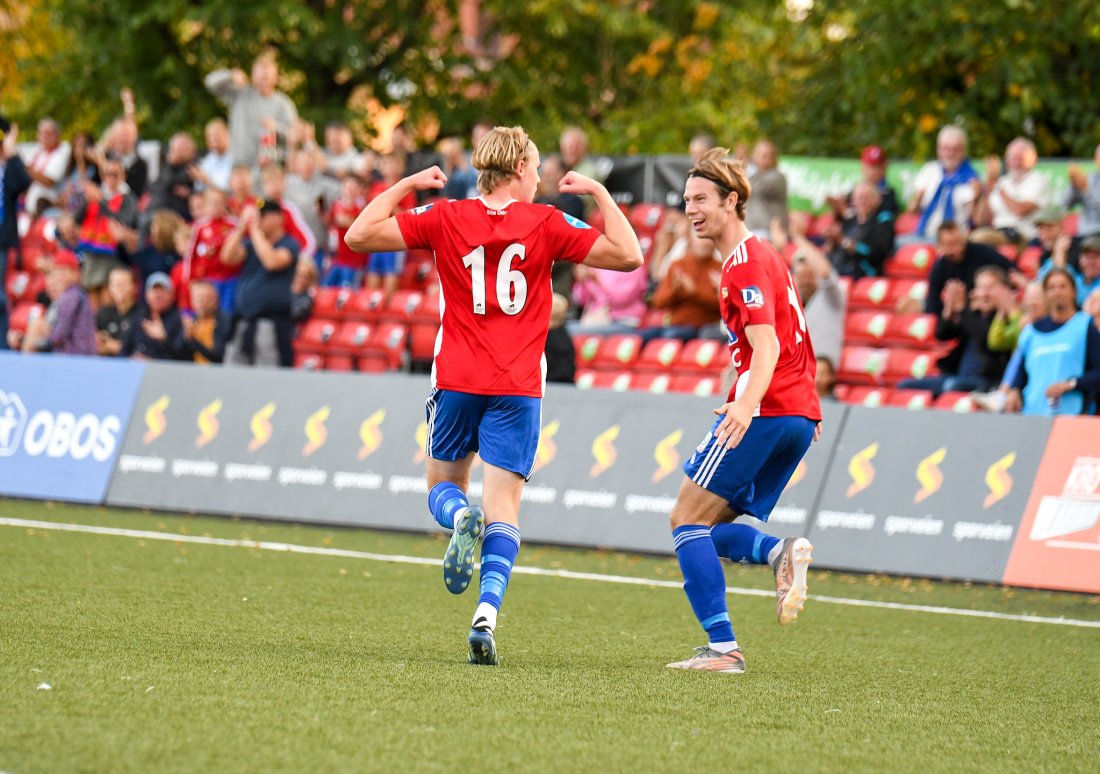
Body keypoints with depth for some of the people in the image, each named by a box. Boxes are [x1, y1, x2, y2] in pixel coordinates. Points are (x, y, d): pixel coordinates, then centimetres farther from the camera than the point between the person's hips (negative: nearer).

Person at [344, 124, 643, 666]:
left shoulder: (445, 218, 1)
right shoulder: (546, 224, -2)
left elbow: (359, 236, 3)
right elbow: (628, 255, -3)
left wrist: (405, 185, 14)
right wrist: (599, 193, 8)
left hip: (456, 382, 1)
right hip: (517, 388, -1)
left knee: (442, 488, 18)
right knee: (503, 508, -1)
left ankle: (461, 516, -18)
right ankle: (487, 613, -20)